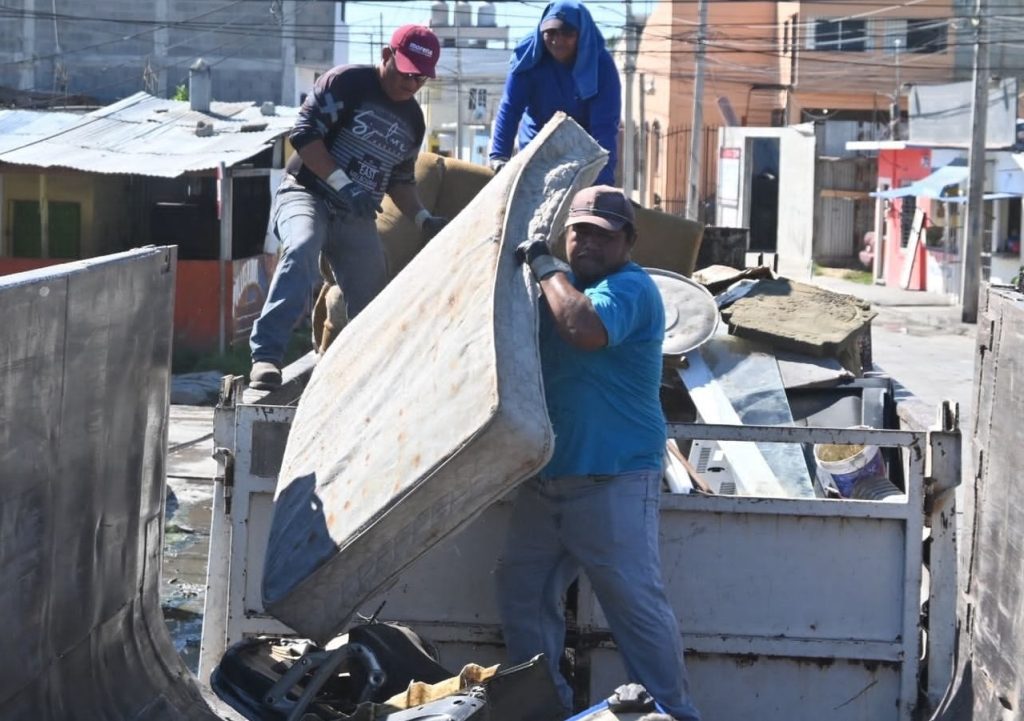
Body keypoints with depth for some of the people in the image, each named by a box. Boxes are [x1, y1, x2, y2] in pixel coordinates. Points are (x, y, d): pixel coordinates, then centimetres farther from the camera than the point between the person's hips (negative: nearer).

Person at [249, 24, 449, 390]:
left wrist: (424, 218, 7)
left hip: (357, 217, 7)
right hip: (306, 194, -7)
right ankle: (266, 355, -42)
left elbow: (400, 180, 23)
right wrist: (343, 184, -23)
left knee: (372, 300, 5)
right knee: (302, 249, -36)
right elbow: (304, 134, -15)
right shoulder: (346, 83, -9)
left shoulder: (413, 120, 12)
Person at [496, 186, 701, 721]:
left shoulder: (630, 288, -12)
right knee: (520, 588, 10)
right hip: (545, 479, 9)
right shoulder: (561, 287, 16)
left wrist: (543, 264, -20)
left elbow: (587, 330, -32)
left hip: (613, 481, -9)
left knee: (636, 602, -9)